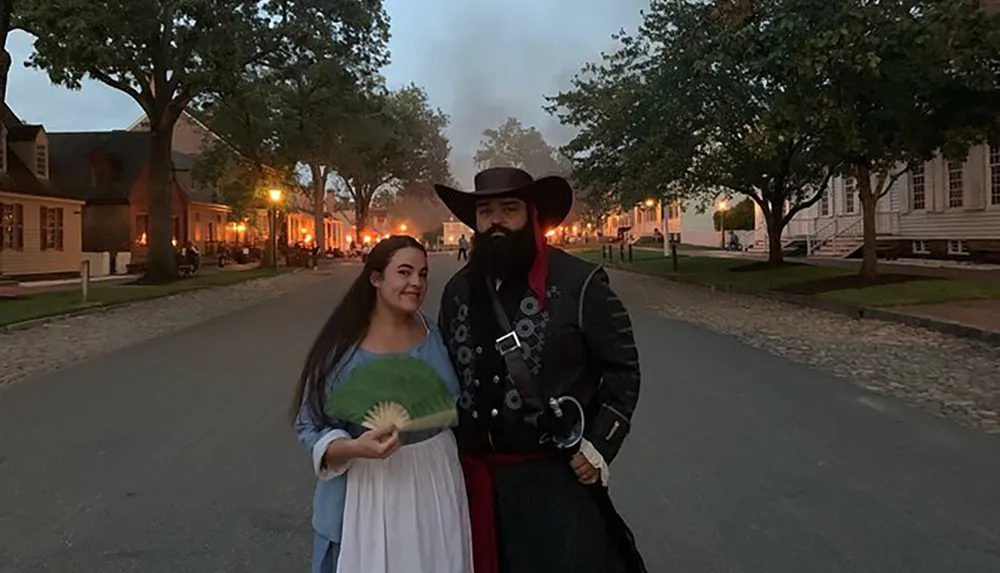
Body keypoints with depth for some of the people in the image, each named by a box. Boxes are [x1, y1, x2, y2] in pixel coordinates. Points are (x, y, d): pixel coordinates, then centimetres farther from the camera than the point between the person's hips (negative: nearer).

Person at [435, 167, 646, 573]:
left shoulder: (579, 283, -10)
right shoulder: (458, 290, 5)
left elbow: (623, 367, -5)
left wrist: (601, 447, -10)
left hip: (557, 476, -4)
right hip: (475, 474, 5)